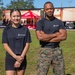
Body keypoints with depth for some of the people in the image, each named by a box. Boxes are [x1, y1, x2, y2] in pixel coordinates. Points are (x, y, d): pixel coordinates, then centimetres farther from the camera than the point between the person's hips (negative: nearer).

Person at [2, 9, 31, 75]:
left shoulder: (25, 29, 1)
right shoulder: (7, 29, 0)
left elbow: (27, 44, -1)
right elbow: (5, 45, -4)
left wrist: (21, 57, -10)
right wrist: (16, 57, -13)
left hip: (22, 58, 1)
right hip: (10, 58, -1)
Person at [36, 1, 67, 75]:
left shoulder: (59, 22, 6)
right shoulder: (40, 22, -2)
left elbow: (64, 36, -8)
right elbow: (40, 37, -17)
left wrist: (46, 37, -13)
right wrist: (55, 34, -10)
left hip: (57, 50, 3)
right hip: (44, 51, -3)